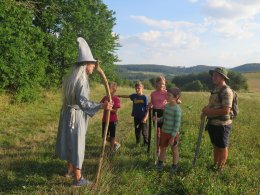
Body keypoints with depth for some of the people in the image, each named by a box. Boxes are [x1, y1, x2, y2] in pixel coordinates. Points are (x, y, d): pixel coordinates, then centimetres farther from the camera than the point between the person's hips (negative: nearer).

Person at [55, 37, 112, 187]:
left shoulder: (72, 77, 10)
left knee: (70, 141, 20)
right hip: (77, 115, -9)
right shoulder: (82, 80, -19)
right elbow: (83, 101, -27)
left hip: (69, 112, 9)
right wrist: (101, 106, -32)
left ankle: (70, 169, 36)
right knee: (77, 144, -2)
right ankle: (78, 179, 8)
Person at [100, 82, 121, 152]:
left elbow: (115, 111, -16)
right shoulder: (105, 97, 6)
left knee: (112, 136, 5)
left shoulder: (116, 99, -11)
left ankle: (112, 149, 21)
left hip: (112, 120, -6)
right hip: (105, 120, 6)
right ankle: (116, 144, 31)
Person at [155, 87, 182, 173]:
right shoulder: (166, 106, 0)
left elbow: (177, 125, -20)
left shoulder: (177, 109, -22)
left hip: (173, 134, -6)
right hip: (164, 132, 6)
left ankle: (174, 165, 32)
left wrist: (173, 137, -18)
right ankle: (160, 163, 37)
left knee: (174, 150, 13)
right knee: (162, 148, 19)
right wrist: (159, 119, -6)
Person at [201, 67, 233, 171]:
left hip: (222, 124, -9)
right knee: (215, 146, 19)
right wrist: (206, 108, 3)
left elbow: (226, 110, -25)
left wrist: (210, 112, -19)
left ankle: (220, 169, 19)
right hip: (213, 123, 9)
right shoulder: (215, 89, 11)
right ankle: (215, 165, 33)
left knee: (222, 147, 6)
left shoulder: (226, 91, -18)